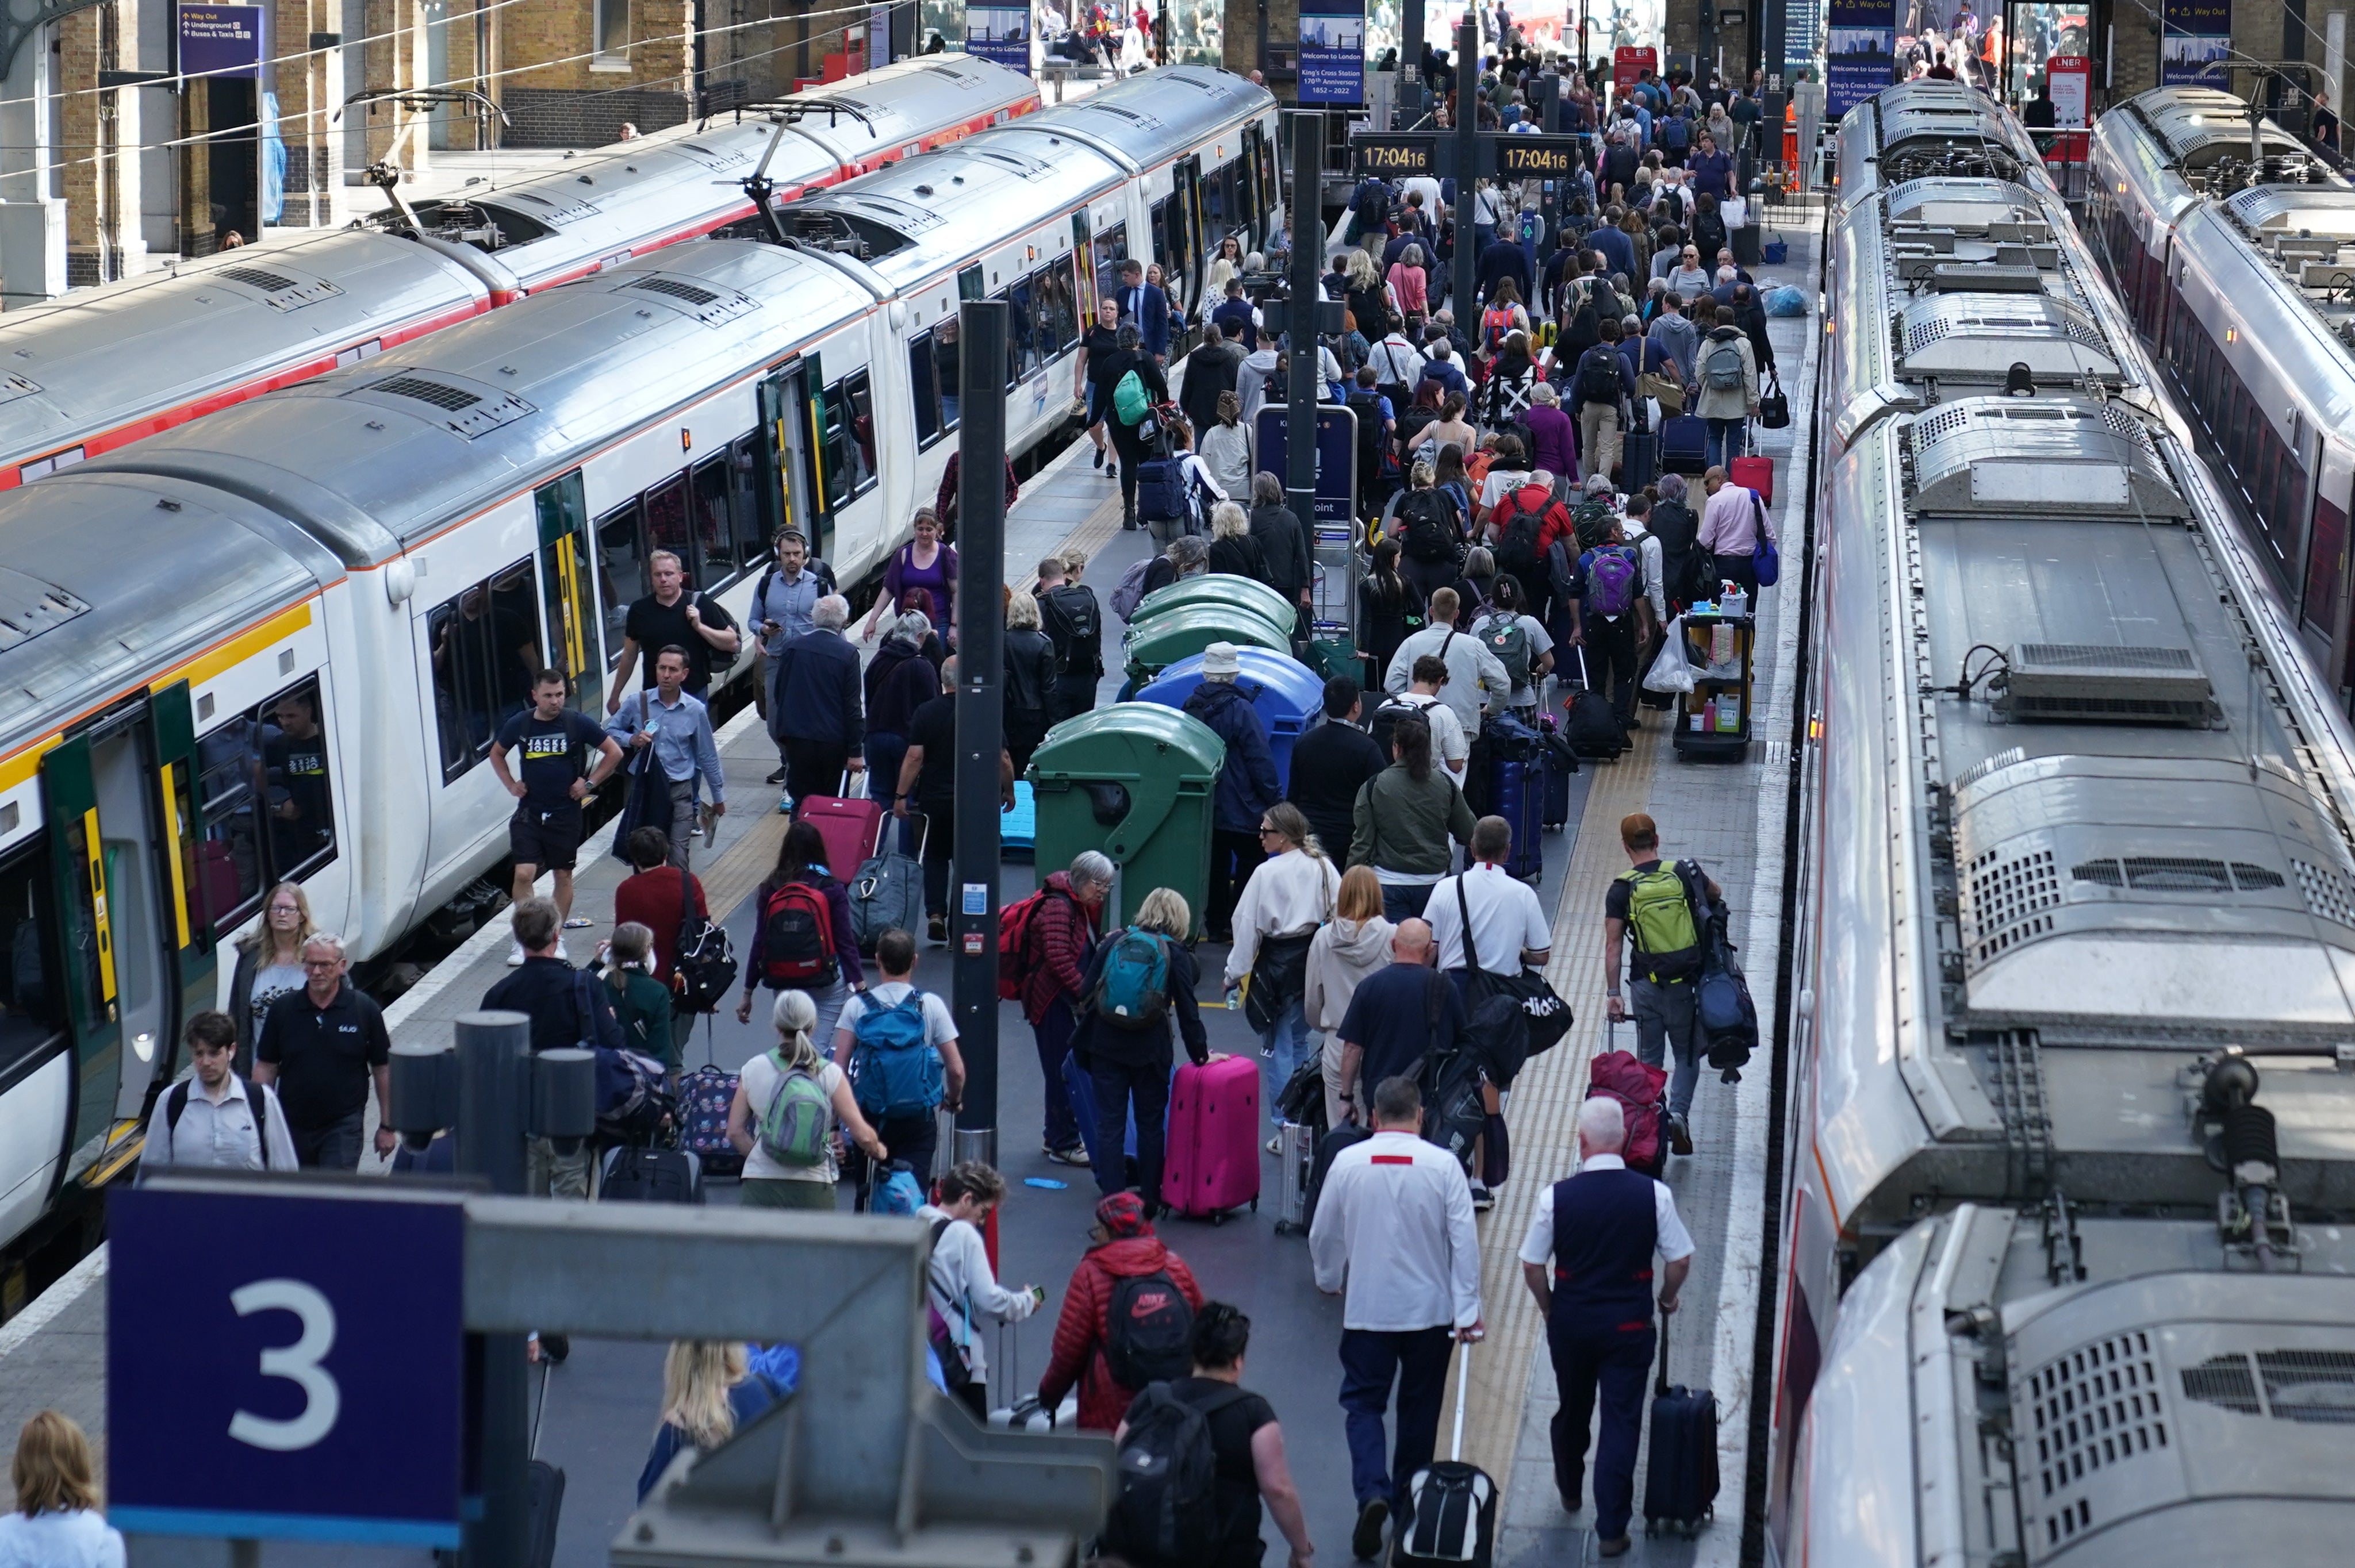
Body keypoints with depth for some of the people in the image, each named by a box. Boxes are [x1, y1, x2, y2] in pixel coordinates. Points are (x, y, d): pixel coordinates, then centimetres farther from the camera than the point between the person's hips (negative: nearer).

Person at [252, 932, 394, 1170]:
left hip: (344, 1126, -3)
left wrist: (386, 1126, 3)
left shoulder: (364, 1009, -4)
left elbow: (383, 1069, 2)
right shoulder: (283, 1009, 0)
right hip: (292, 1125, 3)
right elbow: (266, 1067, 5)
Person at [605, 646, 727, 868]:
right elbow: (610, 731, 9)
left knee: (678, 859, -7)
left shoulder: (696, 710, -1)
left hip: (680, 791, -1)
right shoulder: (638, 702, -2)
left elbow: (707, 757, 8)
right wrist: (632, 740, -12)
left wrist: (718, 797, 14)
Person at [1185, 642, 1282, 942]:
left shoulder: (1191, 707, 1)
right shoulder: (1240, 710, -17)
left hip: (1203, 806, 6)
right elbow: (1260, 760, -16)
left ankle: (1216, 925, 17)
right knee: (1250, 862, 5)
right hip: (1241, 810, -6)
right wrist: (1272, 797, -6)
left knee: (1215, 864, 13)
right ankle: (1238, 925, 1)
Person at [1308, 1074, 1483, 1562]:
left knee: (1363, 1402, 7)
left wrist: (1329, 1280, 25)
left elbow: (1323, 1234, 5)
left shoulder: (1348, 1162, -7)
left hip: (1367, 1308, 0)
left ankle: (1372, 1492, -16)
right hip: (1430, 1308, 0)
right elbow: (1464, 1240, -11)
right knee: (1420, 1408, 16)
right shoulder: (1443, 1165, -10)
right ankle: (1408, 1503, 27)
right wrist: (1468, 1311, -6)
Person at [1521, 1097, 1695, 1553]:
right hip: (1629, 1325, -1)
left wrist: (1549, 1307, 13)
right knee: (1621, 1421, 4)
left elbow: (1532, 1266, -6)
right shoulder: (1654, 1194, -13)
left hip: (1570, 1323, 1)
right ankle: (1611, 1528, 2)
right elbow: (1679, 1261, -7)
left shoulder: (1558, 1196, -13)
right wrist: (1667, 1299, 14)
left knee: (1572, 1410, 23)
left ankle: (1570, 1489, 47)